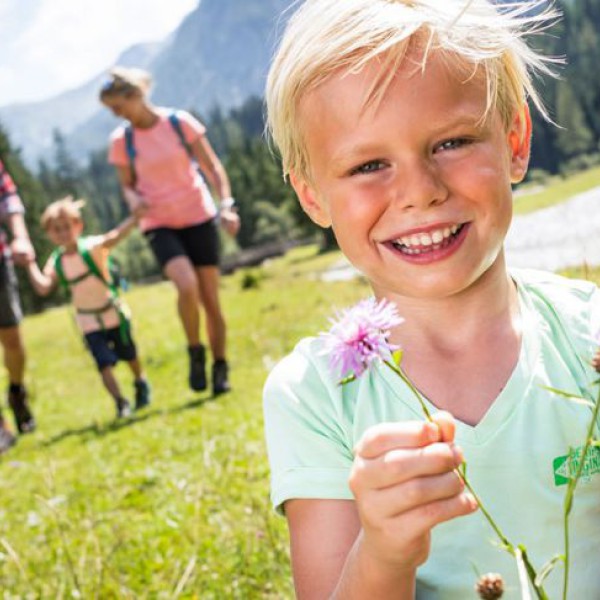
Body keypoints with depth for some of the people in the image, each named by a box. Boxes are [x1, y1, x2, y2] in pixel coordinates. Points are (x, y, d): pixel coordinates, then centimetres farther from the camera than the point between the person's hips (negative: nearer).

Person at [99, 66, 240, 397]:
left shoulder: (180, 122, -5)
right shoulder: (121, 140, -1)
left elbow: (212, 166, -2)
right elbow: (127, 184, 10)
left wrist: (226, 205, -14)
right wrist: (133, 199, -14)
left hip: (199, 218, 0)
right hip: (159, 225, 0)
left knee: (210, 299, 0)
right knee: (187, 286, -26)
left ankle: (220, 368, 18)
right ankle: (195, 353, -3)